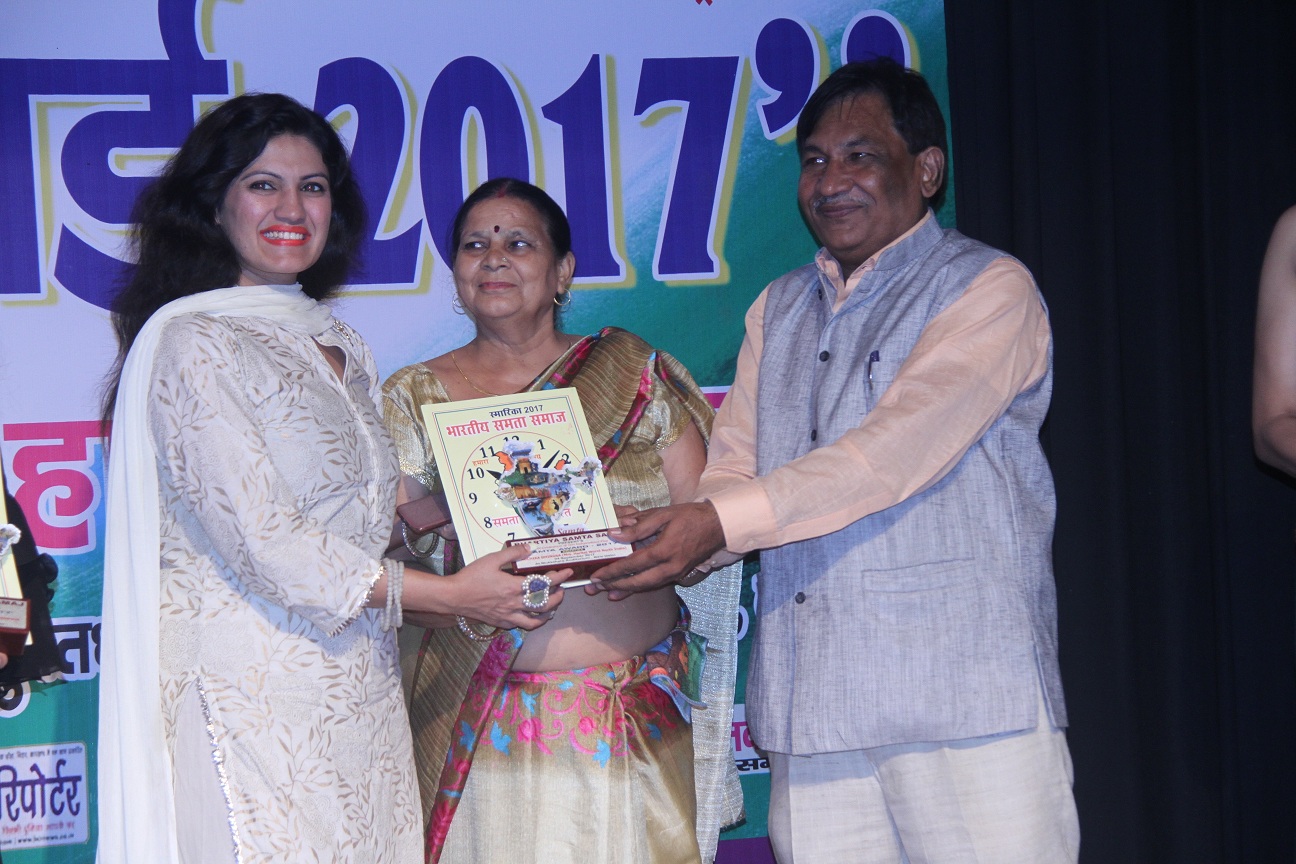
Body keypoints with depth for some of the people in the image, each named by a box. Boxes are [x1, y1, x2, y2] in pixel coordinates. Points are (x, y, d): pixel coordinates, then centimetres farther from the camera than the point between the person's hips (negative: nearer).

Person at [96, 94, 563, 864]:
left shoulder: (339, 346, 15)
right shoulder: (192, 344, -9)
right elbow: (264, 542, -16)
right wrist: (451, 594, -12)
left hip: (358, 691, 7)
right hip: (254, 691, -7)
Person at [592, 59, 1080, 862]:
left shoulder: (988, 290, -1)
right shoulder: (780, 310, 21)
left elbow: (896, 450, -14)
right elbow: (733, 470, 15)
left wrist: (721, 522, -19)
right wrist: (660, 547, -8)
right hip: (814, 706, 5)